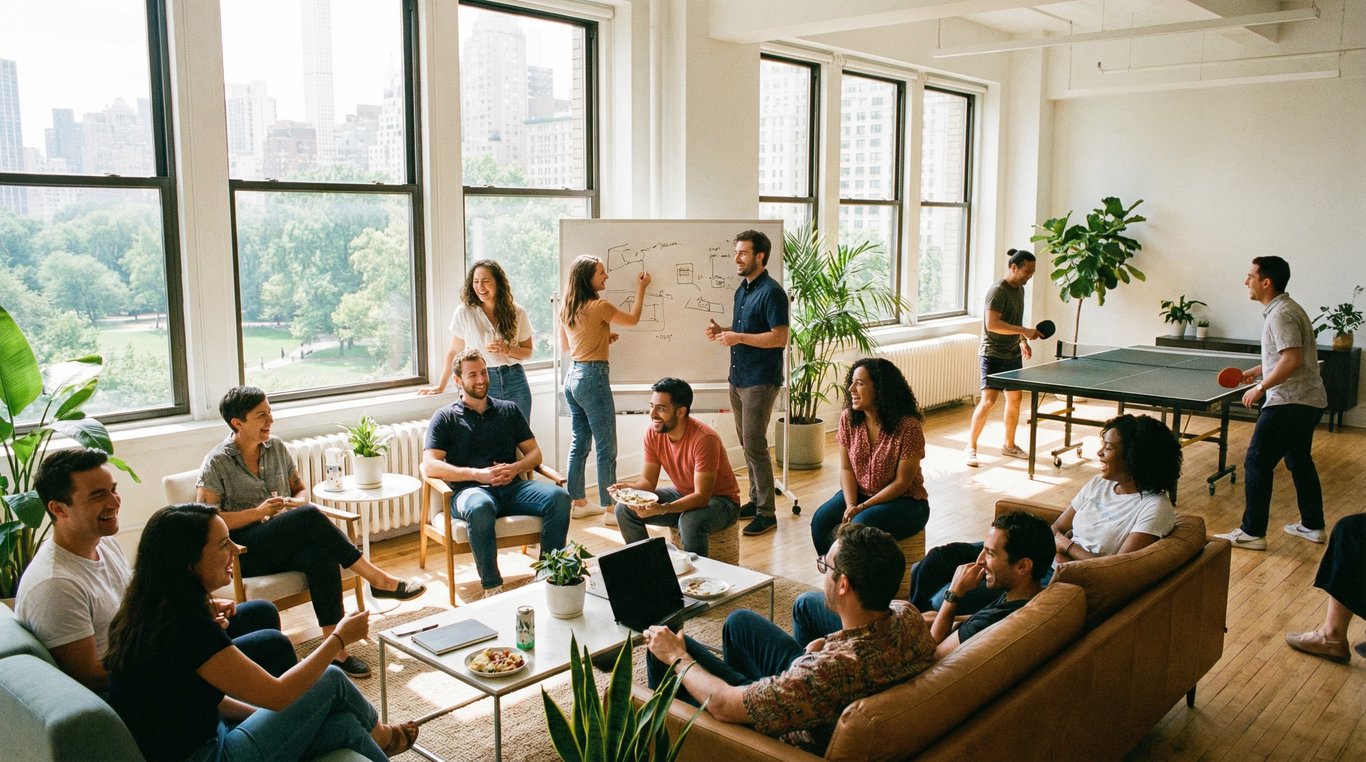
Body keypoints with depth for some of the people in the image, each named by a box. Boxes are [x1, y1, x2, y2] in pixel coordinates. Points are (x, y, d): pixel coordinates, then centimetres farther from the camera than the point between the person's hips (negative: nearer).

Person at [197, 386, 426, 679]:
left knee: (322, 556, -33)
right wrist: (258, 512, -17)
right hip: (244, 552, -5)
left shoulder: (276, 448, 12)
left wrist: (294, 503, -4)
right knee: (310, 516, -32)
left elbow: (301, 489, 21)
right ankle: (378, 580, -26)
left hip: (284, 545, 5)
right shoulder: (216, 463, -4)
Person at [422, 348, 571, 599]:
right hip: (470, 490, -3)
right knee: (480, 508, -41)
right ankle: (492, 587, -31)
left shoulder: (509, 410, 22)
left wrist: (516, 468, -6)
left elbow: (535, 453, 18)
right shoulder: (446, 417, 11)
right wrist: (478, 474, -14)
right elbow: (430, 466, -2)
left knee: (559, 497, -26)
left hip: (512, 487, 4)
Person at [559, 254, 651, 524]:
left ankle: (578, 503, 23)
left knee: (579, 445, 15)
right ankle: (609, 509, 4)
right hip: (593, 378, -9)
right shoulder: (598, 307, -15)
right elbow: (633, 319, -1)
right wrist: (641, 288, 13)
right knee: (606, 448, -1)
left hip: (572, 377, 9)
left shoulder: (566, 309, 8)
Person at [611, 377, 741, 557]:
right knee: (624, 509, -8)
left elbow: (702, 497, -31)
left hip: (720, 500, -6)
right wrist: (629, 487, -27)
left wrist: (661, 509, -45)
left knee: (690, 521, -38)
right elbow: (648, 481, -3)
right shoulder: (653, 433, -10)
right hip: (683, 494, 7)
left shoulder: (704, 439, -30)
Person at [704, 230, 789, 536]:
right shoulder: (743, 289, 14)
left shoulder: (771, 292, -15)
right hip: (738, 379, 9)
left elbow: (780, 338, -20)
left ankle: (767, 513, 0)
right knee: (747, 444, 15)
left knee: (755, 446, -7)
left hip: (760, 382, -9)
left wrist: (739, 337, -22)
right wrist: (722, 331, 4)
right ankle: (755, 500, 26)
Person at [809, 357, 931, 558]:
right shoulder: (848, 418, -4)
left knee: (860, 526, -32)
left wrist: (862, 508, -20)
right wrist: (850, 505, -17)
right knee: (821, 520, -21)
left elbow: (902, 482, -16)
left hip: (904, 502, -5)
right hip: (860, 494, 5)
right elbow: (846, 469, -1)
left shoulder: (908, 426, -20)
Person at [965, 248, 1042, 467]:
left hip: (1013, 354, 9)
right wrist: (1024, 332, -27)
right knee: (988, 400, -13)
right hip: (994, 354, -9)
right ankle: (970, 447, -3)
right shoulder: (998, 291, -17)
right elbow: (992, 324, -26)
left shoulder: (1019, 289, 11)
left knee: (1014, 398, 13)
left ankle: (1009, 445, 27)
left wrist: (1023, 341, 13)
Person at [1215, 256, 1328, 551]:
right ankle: (1313, 526, 30)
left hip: (1289, 402, -11)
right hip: (1310, 400, 11)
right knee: (1300, 461, 21)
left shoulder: (1281, 314, -18)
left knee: (1257, 463, -6)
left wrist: (1261, 388, -19)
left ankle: (1252, 533, -2)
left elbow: (1293, 360, -26)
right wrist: (1259, 370, 18)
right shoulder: (1286, 308, 14)